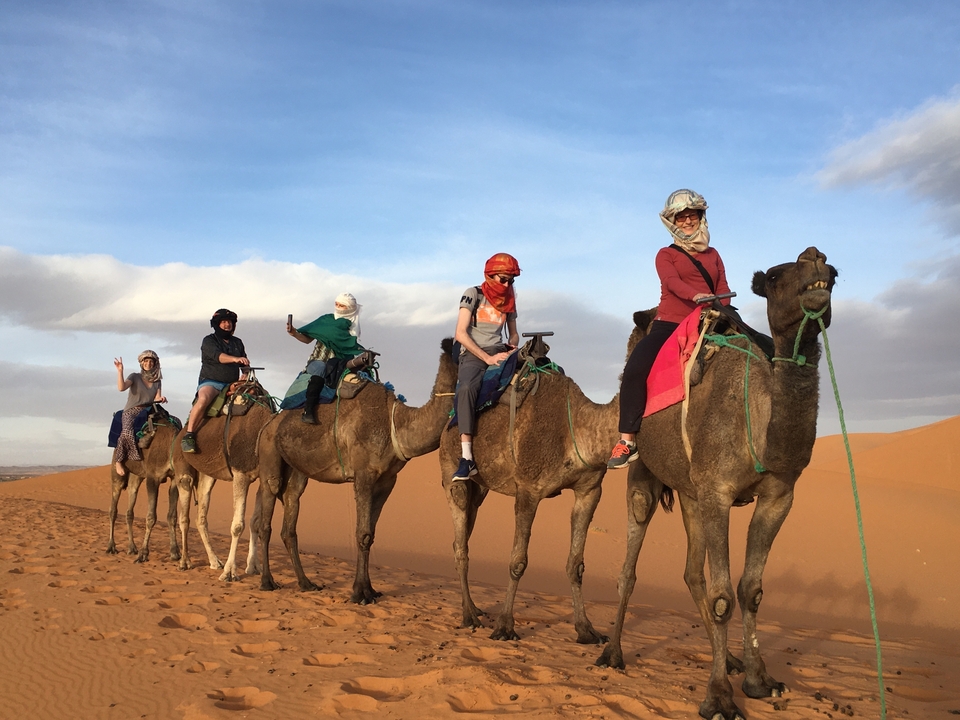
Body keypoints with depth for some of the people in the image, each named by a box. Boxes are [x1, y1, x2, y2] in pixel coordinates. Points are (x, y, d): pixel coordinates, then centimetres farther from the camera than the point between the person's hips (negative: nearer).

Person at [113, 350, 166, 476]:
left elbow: (156, 398, 4)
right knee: (127, 432, -37)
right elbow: (121, 387, -13)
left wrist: (160, 399, -19)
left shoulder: (157, 381, 15)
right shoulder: (135, 377, 5)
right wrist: (120, 371, -21)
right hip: (131, 412, -4)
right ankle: (119, 461, -25)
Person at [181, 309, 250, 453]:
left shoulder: (237, 343, 19)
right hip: (211, 381, -5)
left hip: (232, 384, 6)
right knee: (203, 399, -37)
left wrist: (246, 374, -1)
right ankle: (188, 435, -31)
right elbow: (217, 356, -20)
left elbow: (244, 365, 21)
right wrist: (235, 359, -37)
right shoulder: (209, 341, 1)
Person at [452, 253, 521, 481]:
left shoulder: (508, 300, 15)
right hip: (473, 355, -5)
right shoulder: (473, 294, 0)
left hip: (499, 352, 5)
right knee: (466, 388, -38)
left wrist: (512, 349, 0)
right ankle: (467, 458, -41)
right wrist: (487, 358, -14)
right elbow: (460, 334, -8)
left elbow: (513, 334, 24)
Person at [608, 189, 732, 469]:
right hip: (669, 324, -4)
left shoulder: (713, 255, 21)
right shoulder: (666, 255, 8)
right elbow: (672, 281, -13)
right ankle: (627, 440, -25)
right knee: (635, 368, -28)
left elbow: (724, 290, 10)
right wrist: (696, 296, -34)